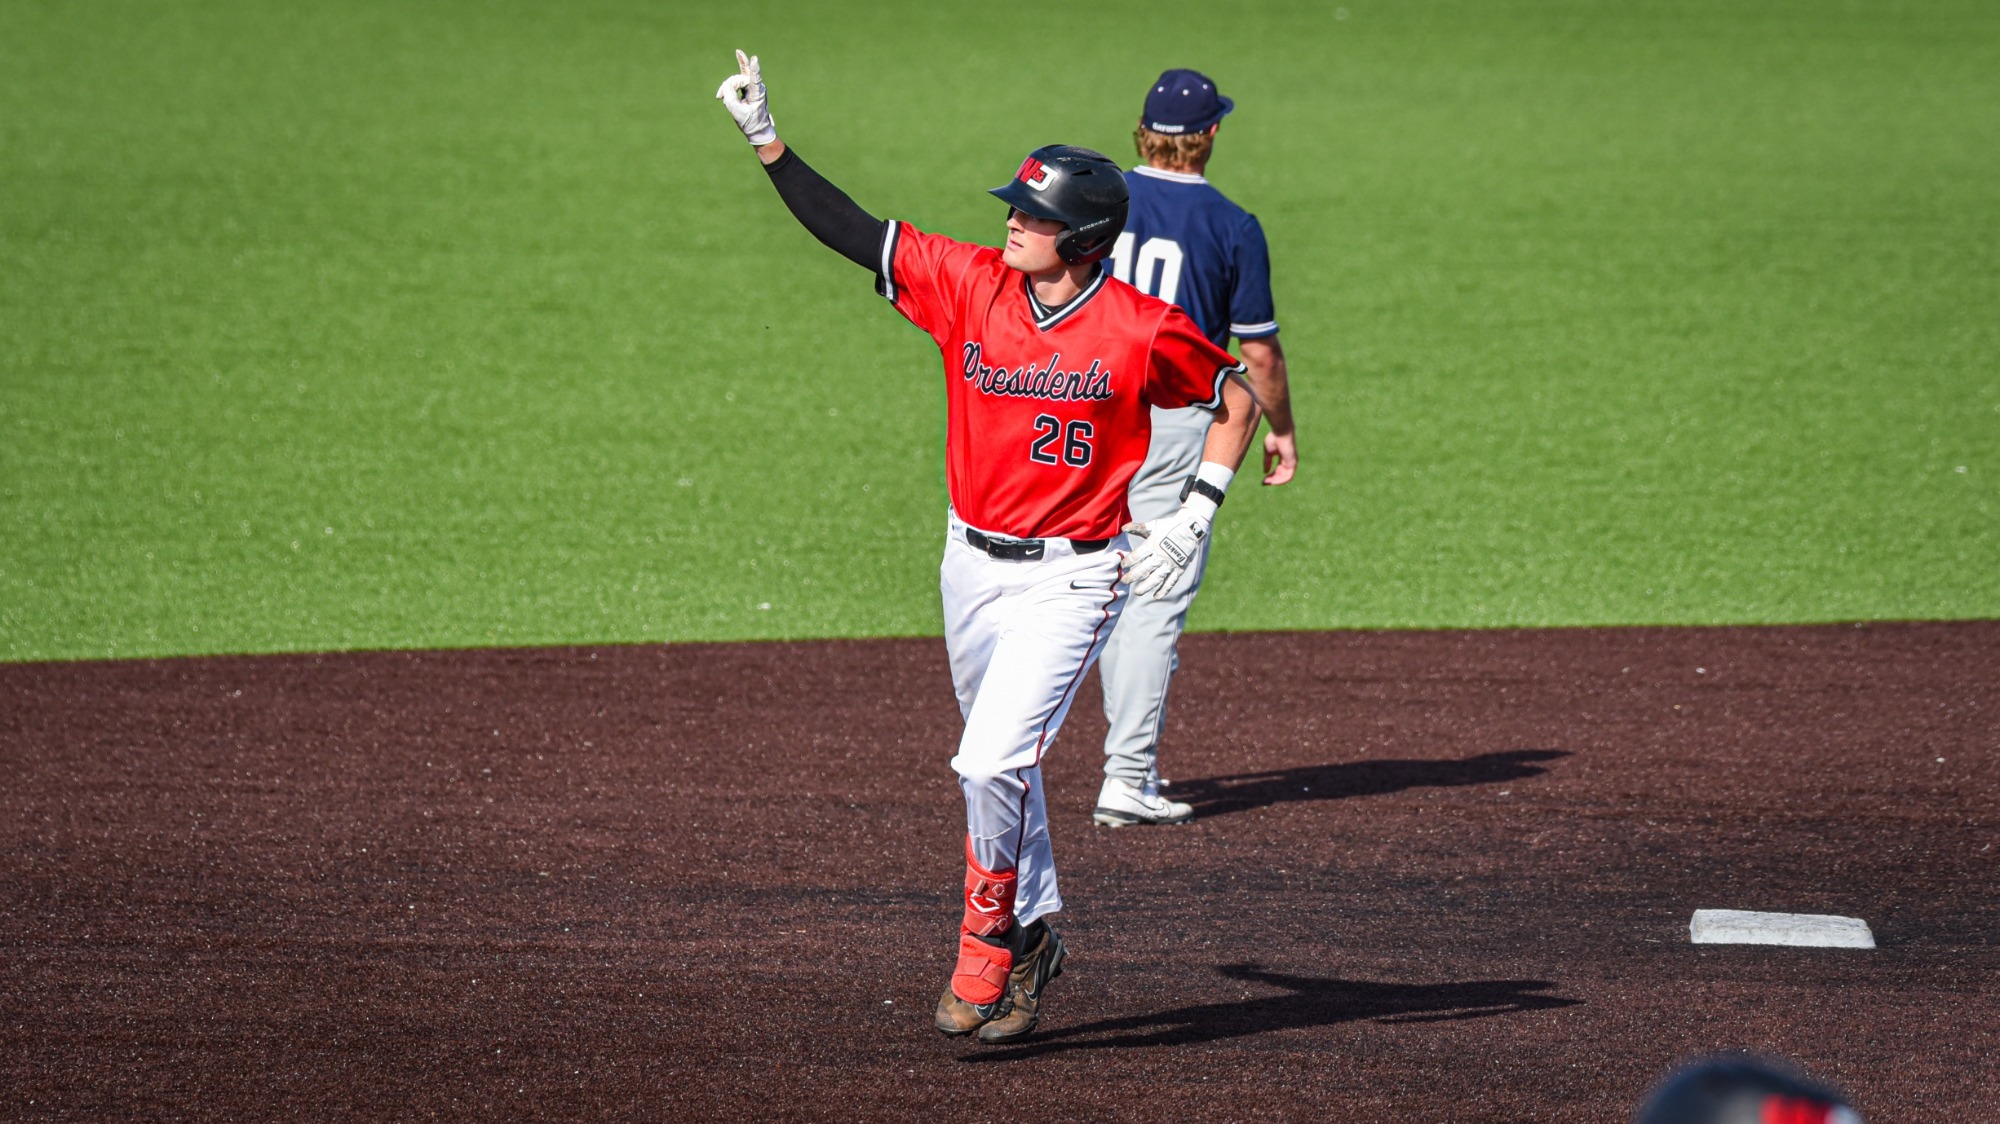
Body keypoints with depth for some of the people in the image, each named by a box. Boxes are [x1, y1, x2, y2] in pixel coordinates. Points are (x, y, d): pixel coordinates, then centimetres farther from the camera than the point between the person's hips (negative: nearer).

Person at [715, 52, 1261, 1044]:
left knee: (992, 765, -17)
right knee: (997, 765, 18)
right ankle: (1031, 936, 36)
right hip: (972, 561, 5)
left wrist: (1191, 521, -8)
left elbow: (1235, 398, -1)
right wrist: (767, 142, -10)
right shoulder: (970, 285, -5)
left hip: (1070, 579, -5)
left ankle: (987, 949, 1)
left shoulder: (1142, 332, -15)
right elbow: (852, 233, -3)